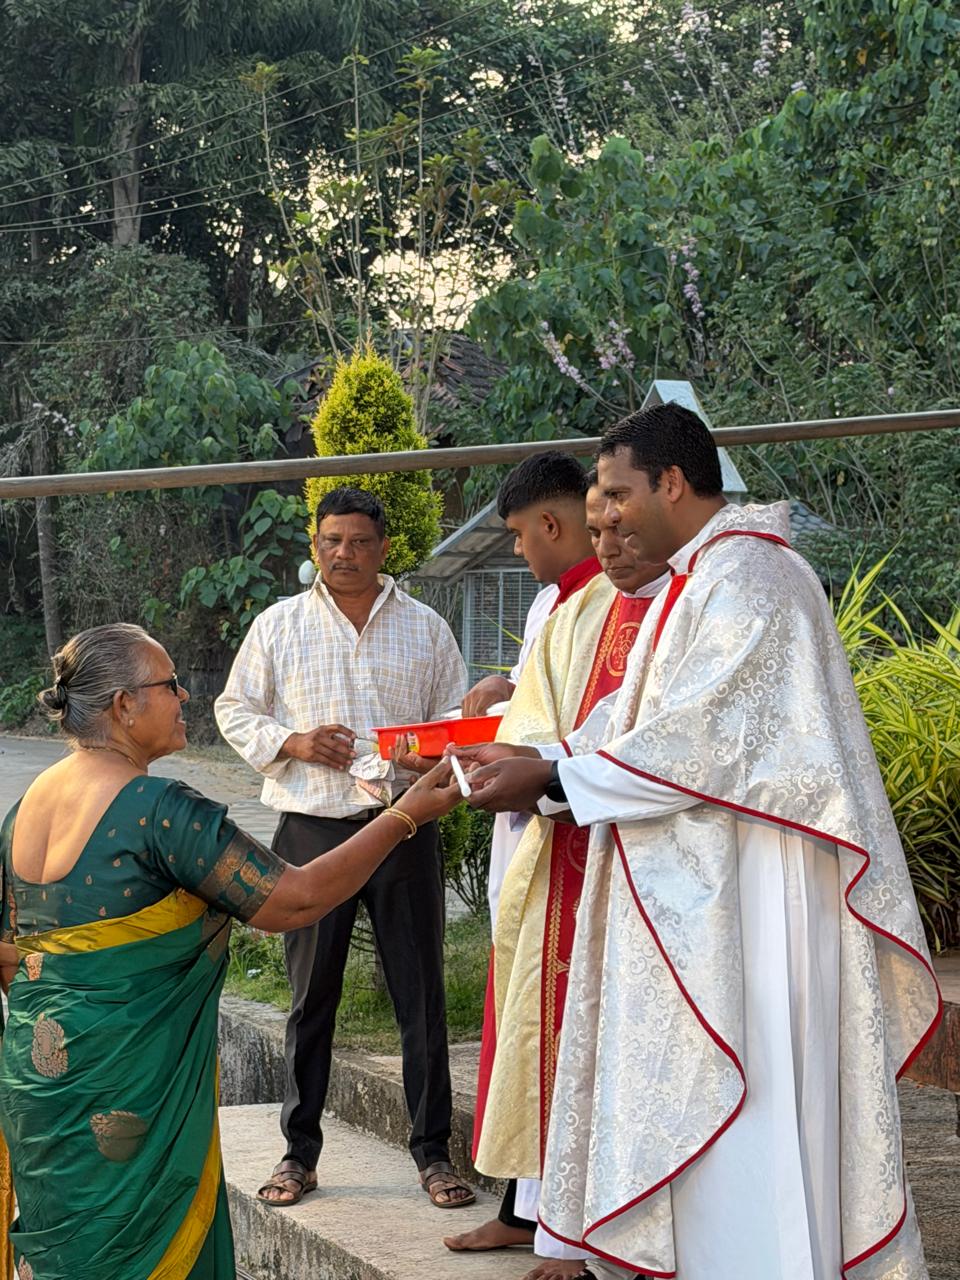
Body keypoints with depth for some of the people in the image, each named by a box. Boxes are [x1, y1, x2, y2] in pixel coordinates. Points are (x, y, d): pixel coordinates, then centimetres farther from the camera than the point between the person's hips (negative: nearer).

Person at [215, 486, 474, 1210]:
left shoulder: (425, 628, 8)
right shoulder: (280, 626, 7)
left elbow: (457, 718, 10)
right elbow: (235, 710, 11)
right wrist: (292, 743, -7)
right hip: (313, 831, 0)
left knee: (421, 995, 2)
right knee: (312, 997, 6)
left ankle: (433, 1151, 11)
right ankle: (300, 1151, 17)